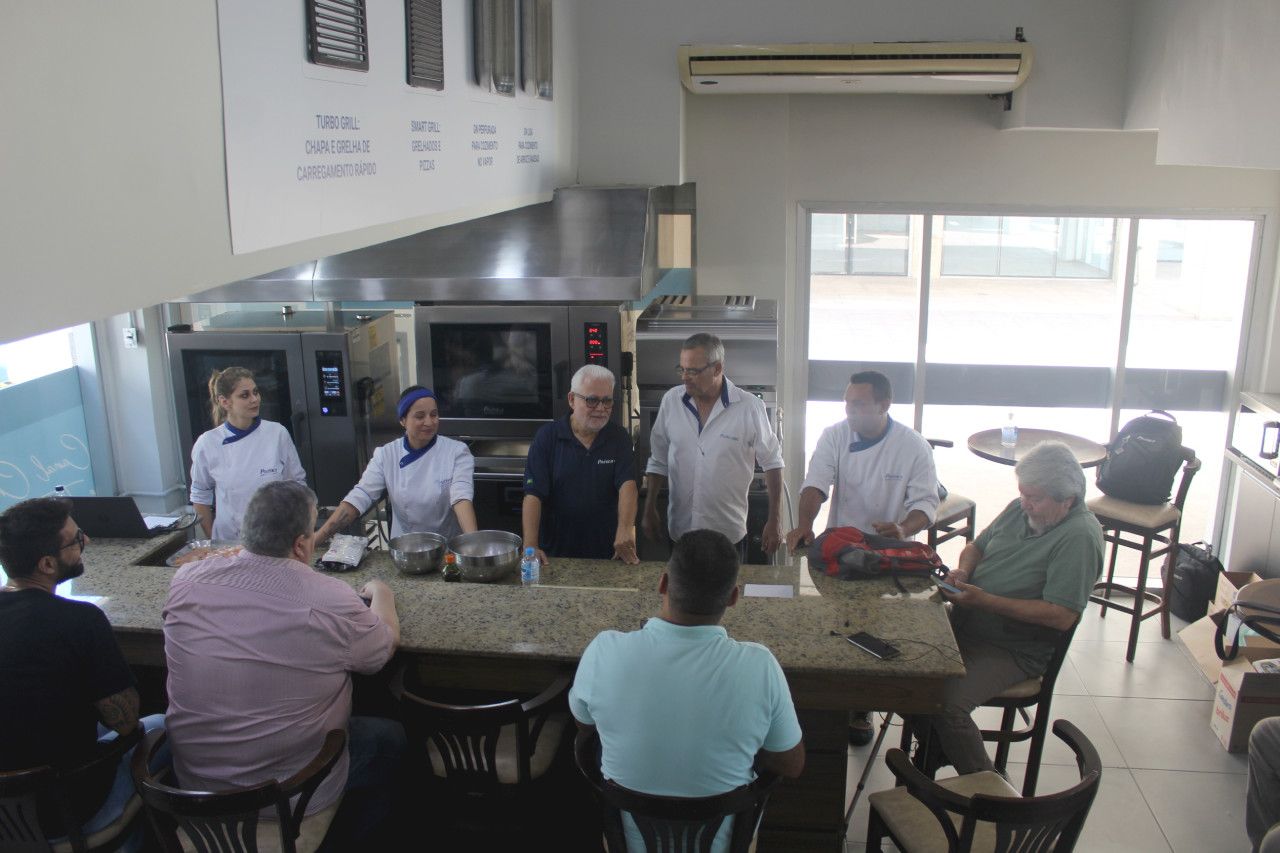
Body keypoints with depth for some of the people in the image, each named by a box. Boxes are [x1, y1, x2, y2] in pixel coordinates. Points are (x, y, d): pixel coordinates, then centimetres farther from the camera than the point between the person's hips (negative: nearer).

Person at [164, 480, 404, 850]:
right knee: (390, 737, 22)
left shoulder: (186, 580, -12)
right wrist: (381, 593, 15)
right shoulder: (330, 600, -24)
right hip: (291, 792, -5)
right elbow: (388, 643, -3)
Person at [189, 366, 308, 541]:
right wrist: (212, 542, 6)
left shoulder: (277, 433, -7)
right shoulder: (207, 444, -7)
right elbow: (200, 496, 5)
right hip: (229, 539, 0)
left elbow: (297, 484, 2)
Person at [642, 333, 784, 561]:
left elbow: (772, 463, -1)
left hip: (729, 534, -2)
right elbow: (658, 461, 8)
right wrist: (649, 510, 8)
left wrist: (775, 520, -1)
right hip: (680, 532, 3)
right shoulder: (671, 401, -2)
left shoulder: (749, 407, -10)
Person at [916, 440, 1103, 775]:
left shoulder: (1080, 536, -18)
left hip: (1015, 651, -8)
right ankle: (934, 746, 14)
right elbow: (976, 547, 21)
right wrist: (963, 570, -4)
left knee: (947, 702, -28)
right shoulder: (1020, 509, 7)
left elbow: (1062, 616, -23)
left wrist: (985, 600, -25)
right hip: (964, 627, 8)